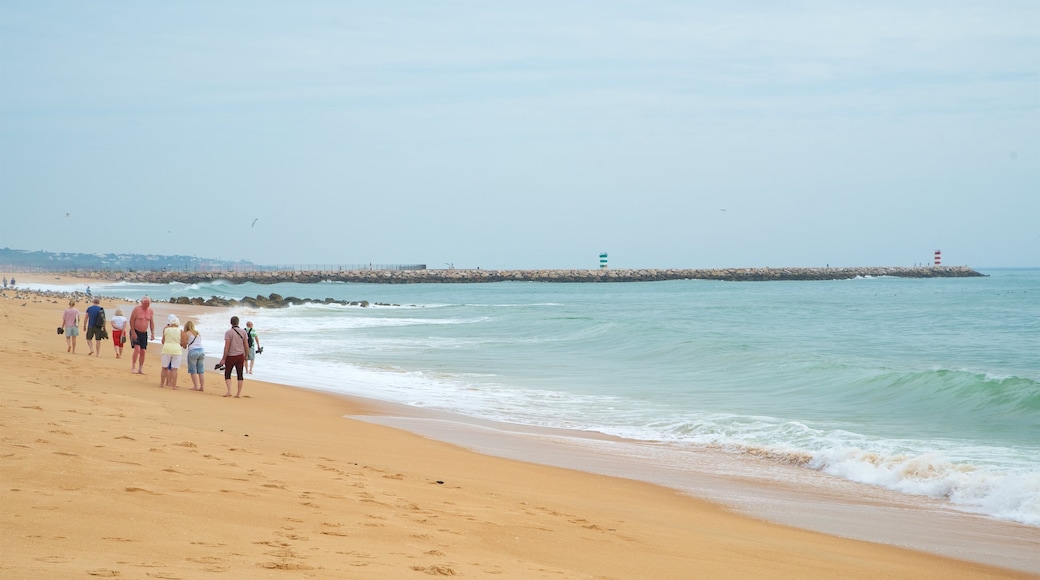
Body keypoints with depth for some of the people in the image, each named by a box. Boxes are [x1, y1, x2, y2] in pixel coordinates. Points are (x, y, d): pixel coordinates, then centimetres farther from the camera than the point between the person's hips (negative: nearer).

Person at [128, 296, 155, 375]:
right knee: (137, 349, -19)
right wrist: (133, 332, -15)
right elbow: (131, 321, -10)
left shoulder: (150, 311, 3)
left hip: (144, 333, 5)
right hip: (135, 332, -5)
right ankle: (133, 368, -14)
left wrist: (152, 333, -1)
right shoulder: (136, 309, -11)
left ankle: (140, 369, 10)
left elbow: (151, 322, 9)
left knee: (143, 352, 3)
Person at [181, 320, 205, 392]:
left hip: (193, 351, -5)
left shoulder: (186, 334, 5)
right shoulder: (198, 334, 21)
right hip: (201, 351, 5)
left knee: (193, 371, 3)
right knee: (201, 371, 7)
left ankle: (196, 386, -1)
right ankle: (202, 386, 4)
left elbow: (184, 346, 9)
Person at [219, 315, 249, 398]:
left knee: (227, 375, 9)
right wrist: (246, 357, 16)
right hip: (240, 356, 4)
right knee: (240, 375, 8)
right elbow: (246, 346, 4)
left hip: (231, 357, -3)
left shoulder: (228, 332, -11)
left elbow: (227, 346, -15)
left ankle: (229, 391, -6)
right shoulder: (243, 332, 2)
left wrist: (223, 358, -11)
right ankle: (239, 393, 9)